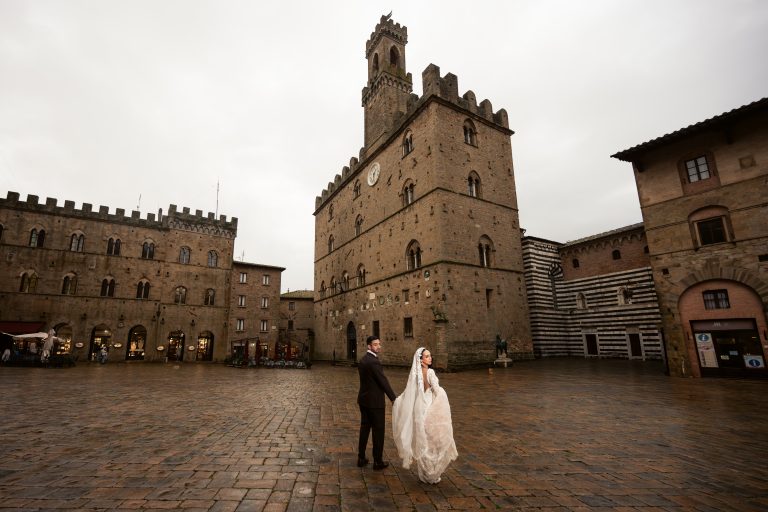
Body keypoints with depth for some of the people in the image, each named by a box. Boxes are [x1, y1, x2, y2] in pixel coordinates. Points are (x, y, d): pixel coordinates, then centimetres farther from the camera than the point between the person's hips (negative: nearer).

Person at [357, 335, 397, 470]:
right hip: (375, 401, -8)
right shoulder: (374, 361, -22)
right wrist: (393, 398, -10)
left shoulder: (363, 360, 6)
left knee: (364, 428, 17)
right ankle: (378, 462, 15)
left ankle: (361, 458, 26)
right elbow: (383, 381, -20)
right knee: (378, 430, 5)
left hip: (363, 399, 9)